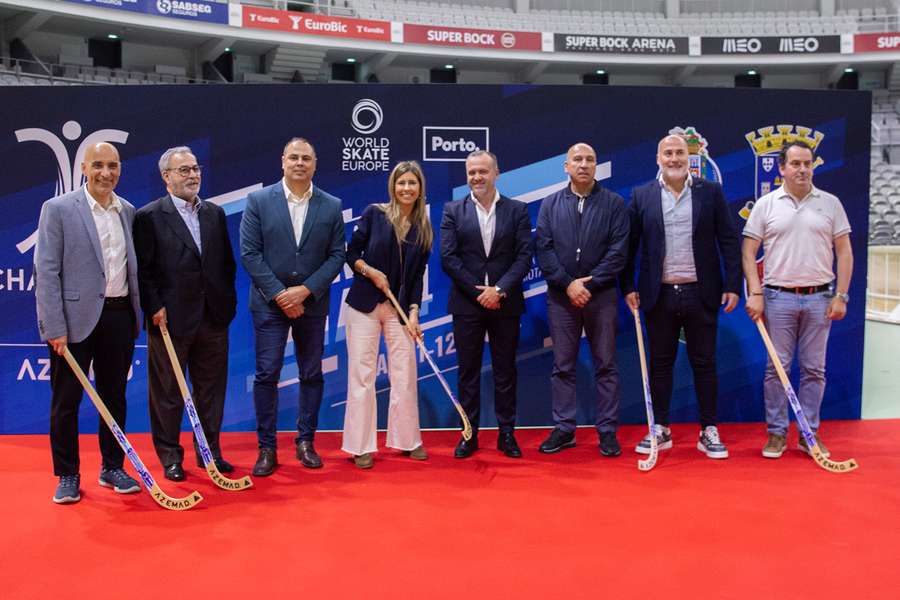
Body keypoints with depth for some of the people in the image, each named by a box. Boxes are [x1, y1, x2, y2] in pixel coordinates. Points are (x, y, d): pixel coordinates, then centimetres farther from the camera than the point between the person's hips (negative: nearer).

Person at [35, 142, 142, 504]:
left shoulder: (128, 212, 9)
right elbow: (46, 271, -9)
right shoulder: (58, 209, -5)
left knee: (115, 397, 13)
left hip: (120, 316, 5)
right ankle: (67, 476, 18)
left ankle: (113, 468, 26)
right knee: (66, 400, 5)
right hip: (76, 318, -4)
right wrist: (55, 328, -14)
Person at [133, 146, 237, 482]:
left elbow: (227, 262, 13)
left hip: (214, 318, 5)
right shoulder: (149, 216, -5)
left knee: (211, 388, 13)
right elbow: (143, 269, -8)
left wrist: (227, 302, 7)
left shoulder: (215, 213, 11)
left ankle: (210, 451, 26)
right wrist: (154, 308, -13)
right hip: (171, 319, -5)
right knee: (168, 392, 7)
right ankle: (170, 457, 20)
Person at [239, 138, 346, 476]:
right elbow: (250, 254, -5)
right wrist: (279, 294, -12)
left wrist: (306, 290, -12)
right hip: (270, 303, -2)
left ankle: (306, 442, 21)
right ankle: (266, 448, 8)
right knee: (267, 375, -1)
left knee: (312, 375, 8)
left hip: (312, 303, 2)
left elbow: (336, 255, 0)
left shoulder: (331, 206, 3)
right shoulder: (258, 201, -1)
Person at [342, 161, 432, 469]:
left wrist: (414, 311, -7)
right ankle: (361, 446, 10)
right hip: (365, 304, -2)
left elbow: (417, 275, 3)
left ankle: (407, 440, 20)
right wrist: (370, 271, -16)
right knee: (361, 374, 0)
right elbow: (351, 253, 0)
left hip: (400, 308, 3)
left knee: (405, 374, 4)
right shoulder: (373, 213, -3)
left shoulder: (424, 229, 4)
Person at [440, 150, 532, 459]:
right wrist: (477, 291, -11)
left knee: (505, 371, 7)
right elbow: (448, 257, -4)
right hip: (467, 303, 0)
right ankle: (469, 434, 15)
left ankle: (507, 434, 17)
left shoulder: (517, 210, 4)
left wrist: (499, 289, -14)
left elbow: (524, 256, -3)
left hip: (505, 303, 0)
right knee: (468, 371, 6)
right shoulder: (453, 211, 3)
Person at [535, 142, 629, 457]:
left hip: (601, 295, -1)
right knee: (563, 366, 7)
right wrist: (568, 284, -11)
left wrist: (589, 284, -12)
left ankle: (608, 431, 12)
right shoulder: (550, 204, 7)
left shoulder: (614, 203, 3)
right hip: (561, 295, 1)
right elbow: (543, 249, -1)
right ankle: (563, 429, 16)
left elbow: (619, 251, -4)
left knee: (606, 365, 4)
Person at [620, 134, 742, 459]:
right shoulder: (641, 196, 4)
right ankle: (661, 429, 19)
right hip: (659, 295, 1)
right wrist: (627, 287, 1)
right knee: (660, 363, 8)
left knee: (704, 363, 6)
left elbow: (729, 240, 2)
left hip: (701, 293, 0)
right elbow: (629, 245, 5)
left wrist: (733, 285, -4)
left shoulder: (711, 191, 3)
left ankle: (709, 432, 15)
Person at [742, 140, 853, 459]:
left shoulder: (830, 203, 6)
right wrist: (755, 294, -7)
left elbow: (844, 253, 6)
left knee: (814, 369, 7)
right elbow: (749, 252, 1)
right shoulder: (766, 204, 2)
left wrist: (840, 296, -1)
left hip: (819, 297, 1)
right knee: (777, 368, 2)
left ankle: (809, 434, 17)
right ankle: (777, 433, 12)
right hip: (778, 297, -1)